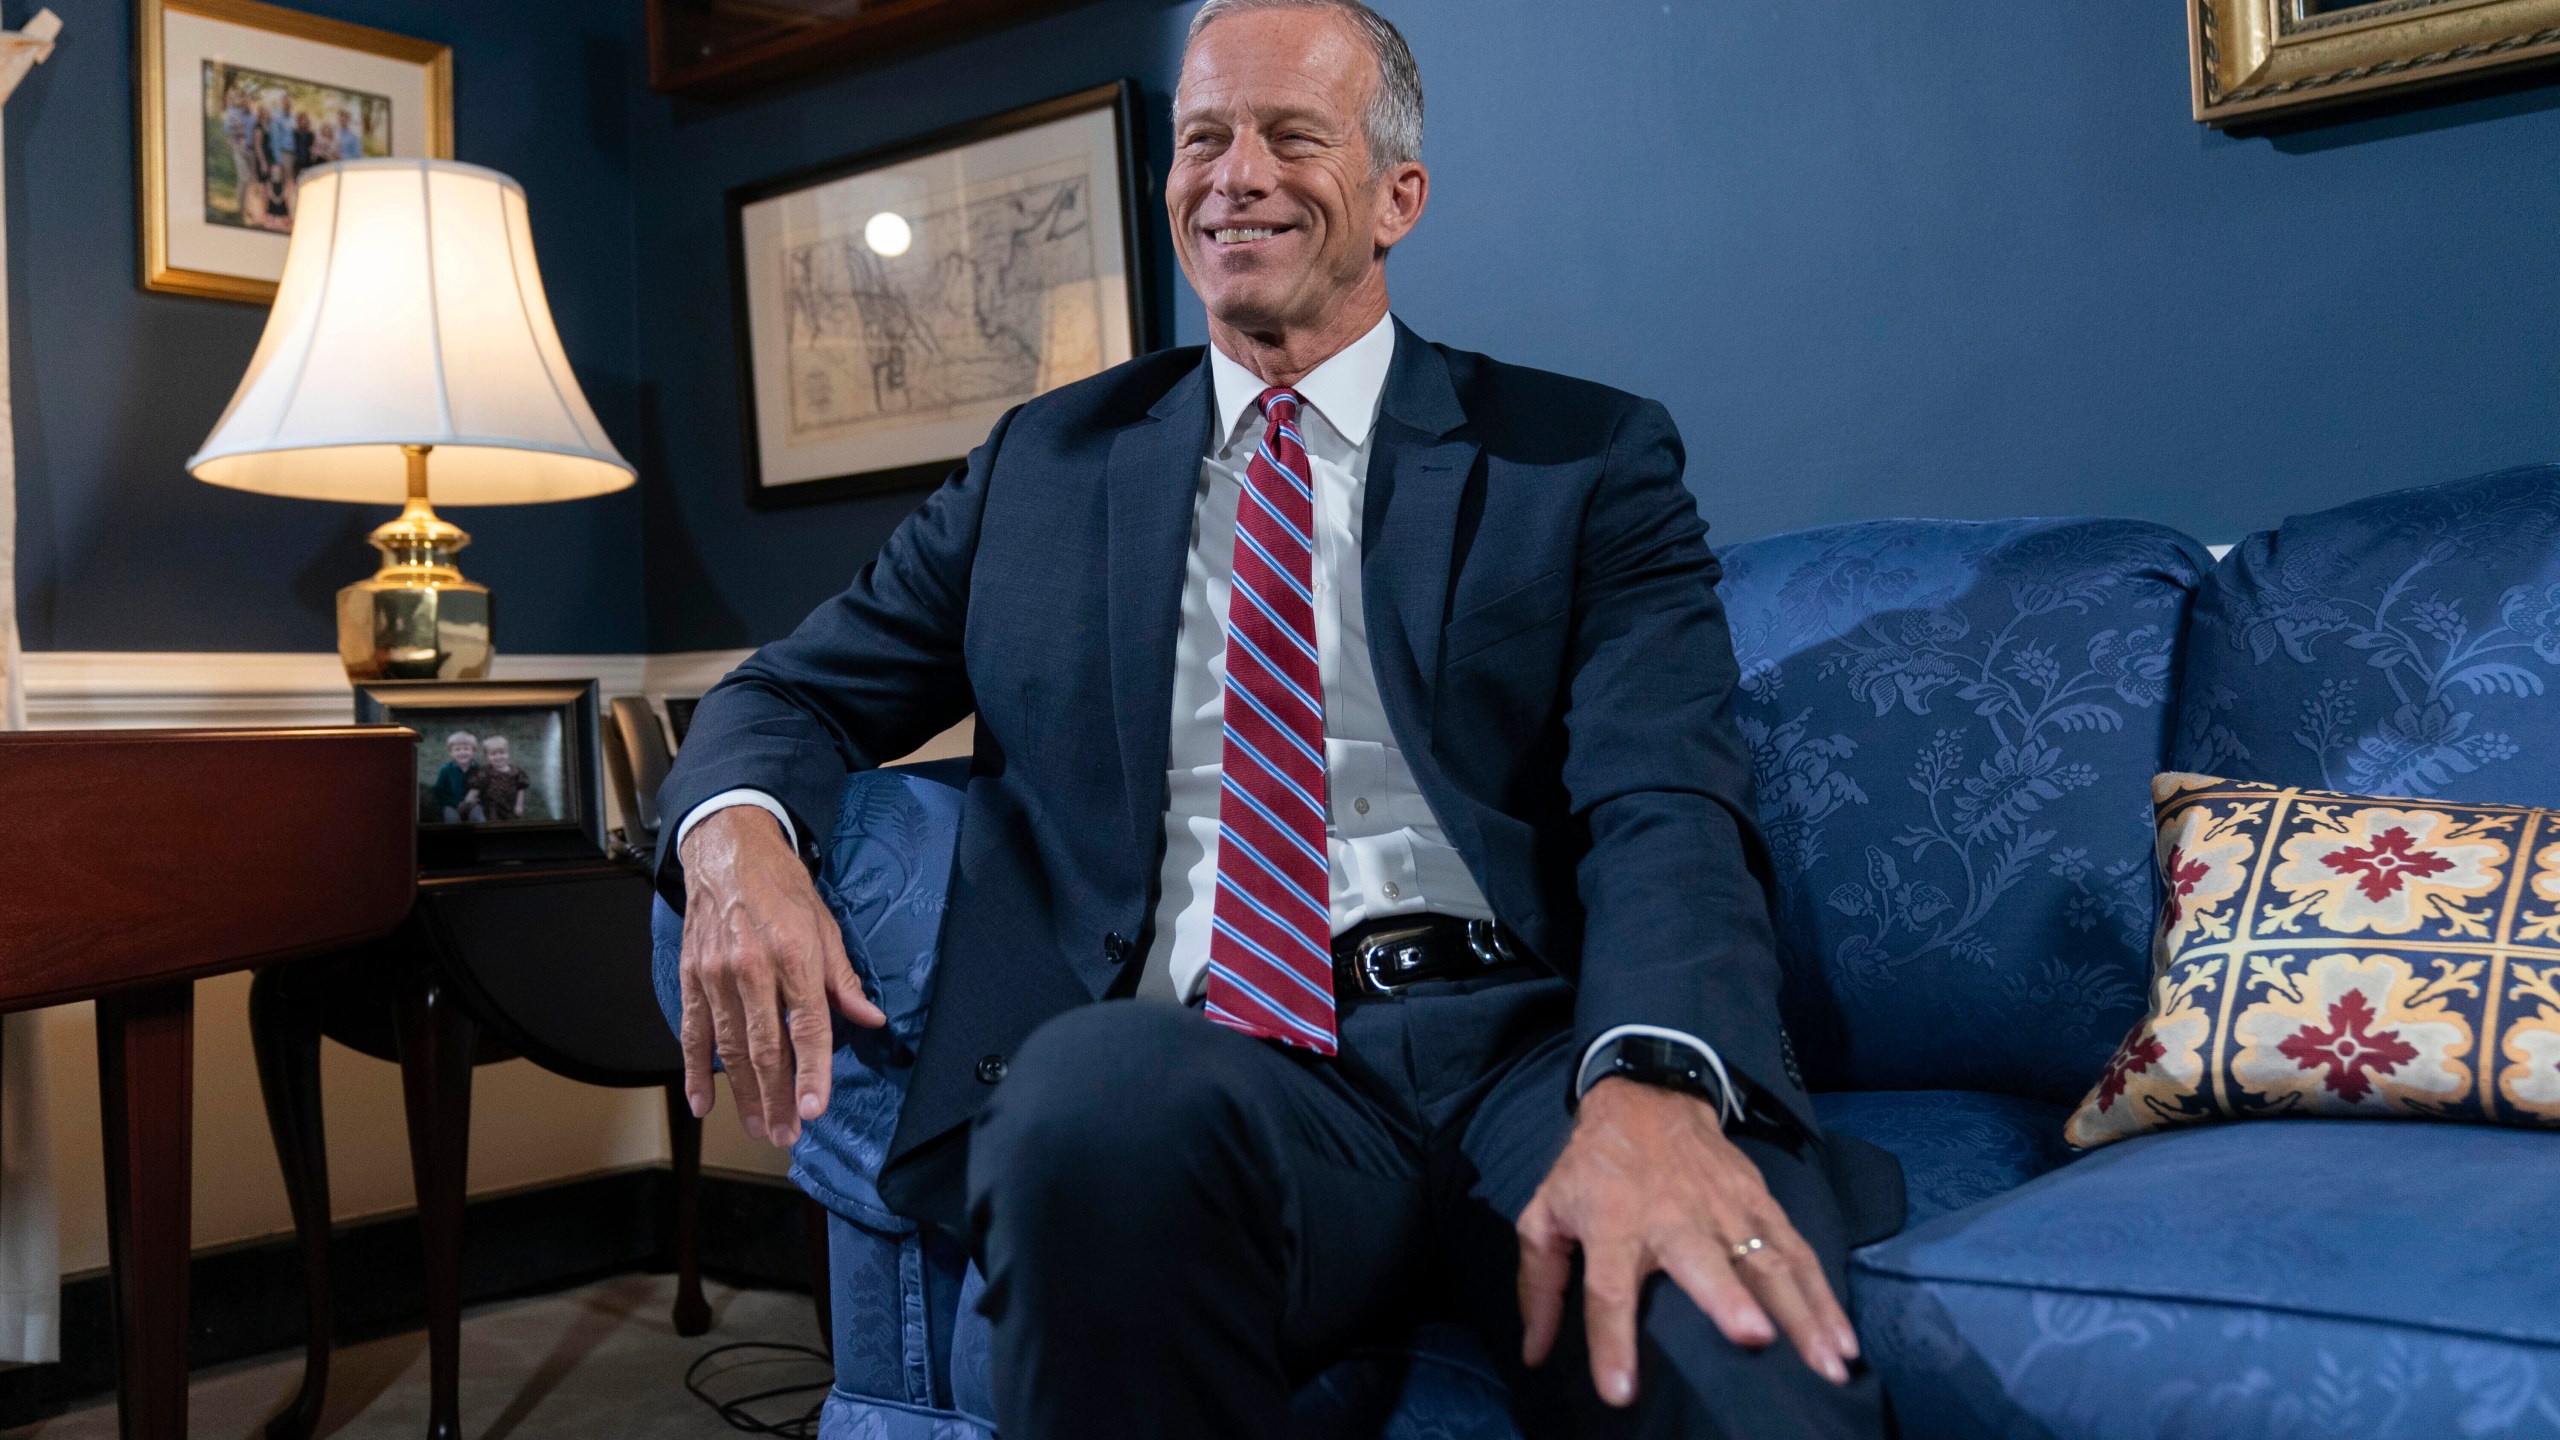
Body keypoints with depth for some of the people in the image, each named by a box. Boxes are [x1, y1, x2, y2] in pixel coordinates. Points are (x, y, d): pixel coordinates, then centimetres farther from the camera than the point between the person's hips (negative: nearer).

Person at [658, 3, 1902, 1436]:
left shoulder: (1589, 459, 12)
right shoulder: (1048, 463, 21)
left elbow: (1666, 803, -2)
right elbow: (800, 689, 22)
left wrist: (1654, 1088, -25)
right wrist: (737, 834, -4)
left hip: (1528, 1040, -2)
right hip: (1192, 1063, 3)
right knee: (1104, 1092, -35)